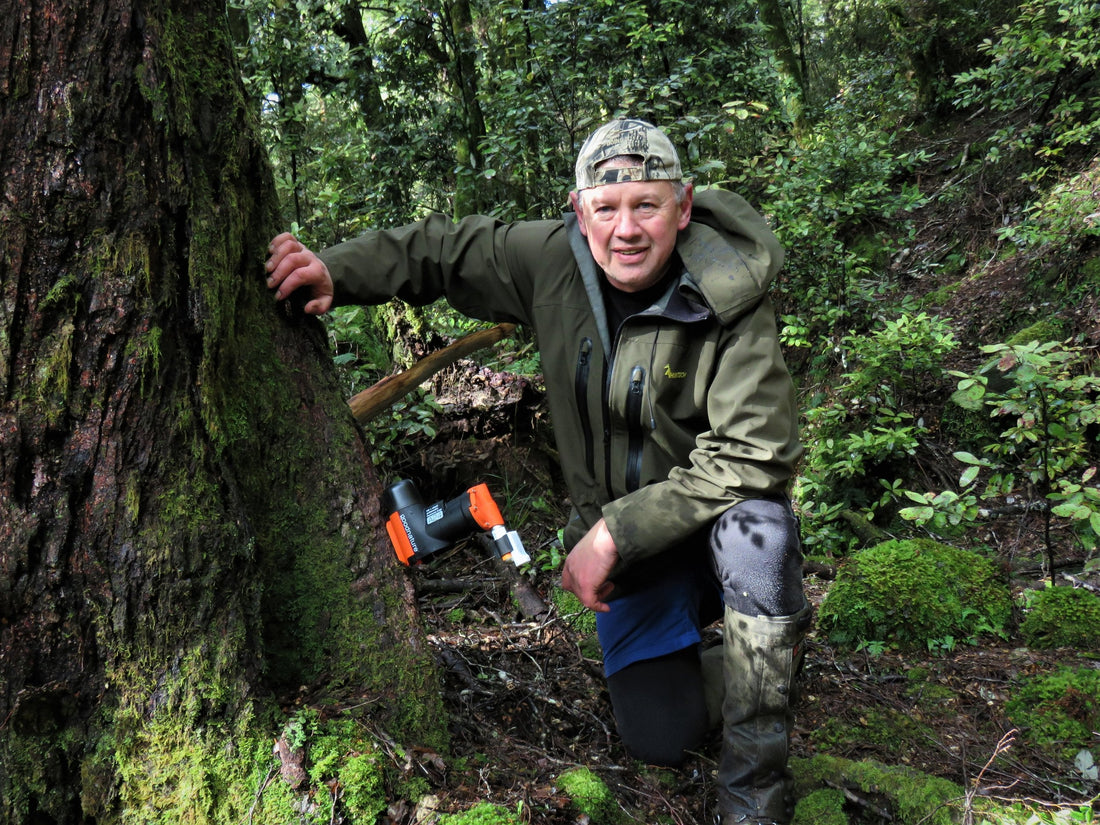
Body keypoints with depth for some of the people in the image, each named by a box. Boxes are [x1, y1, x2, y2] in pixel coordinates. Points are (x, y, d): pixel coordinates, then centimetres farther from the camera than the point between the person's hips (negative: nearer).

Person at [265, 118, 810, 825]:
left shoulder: (731, 301, -22)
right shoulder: (553, 259, -10)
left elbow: (754, 455, -27)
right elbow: (442, 251, 4)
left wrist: (614, 532, -28)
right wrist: (336, 272, -13)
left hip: (718, 525, -3)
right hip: (623, 546, 3)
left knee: (754, 529, -40)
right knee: (659, 736, -7)